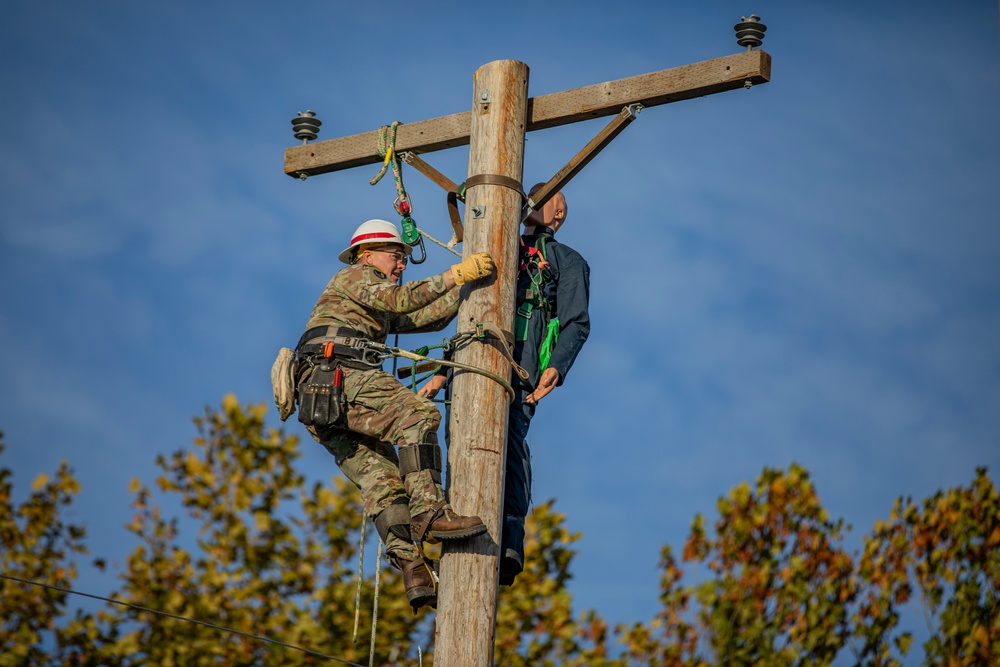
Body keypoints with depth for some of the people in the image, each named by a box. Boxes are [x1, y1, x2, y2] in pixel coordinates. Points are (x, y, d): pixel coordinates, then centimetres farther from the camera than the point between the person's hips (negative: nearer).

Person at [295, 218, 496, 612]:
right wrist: (454, 274, -9)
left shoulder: (380, 313, 40)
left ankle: (413, 573, -18)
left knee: (381, 479, -5)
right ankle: (429, 512, -39)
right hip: (337, 375, -9)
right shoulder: (355, 275, 13)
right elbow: (400, 299, -6)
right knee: (418, 414, -25)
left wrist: (466, 284, 27)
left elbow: (429, 317, 34)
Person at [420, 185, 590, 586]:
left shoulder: (567, 261, 20)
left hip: (519, 368, -6)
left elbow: (577, 324, 5)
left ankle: (509, 547, -36)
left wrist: (555, 367, -14)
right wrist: (443, 373, 26)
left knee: (508, 438, -25)